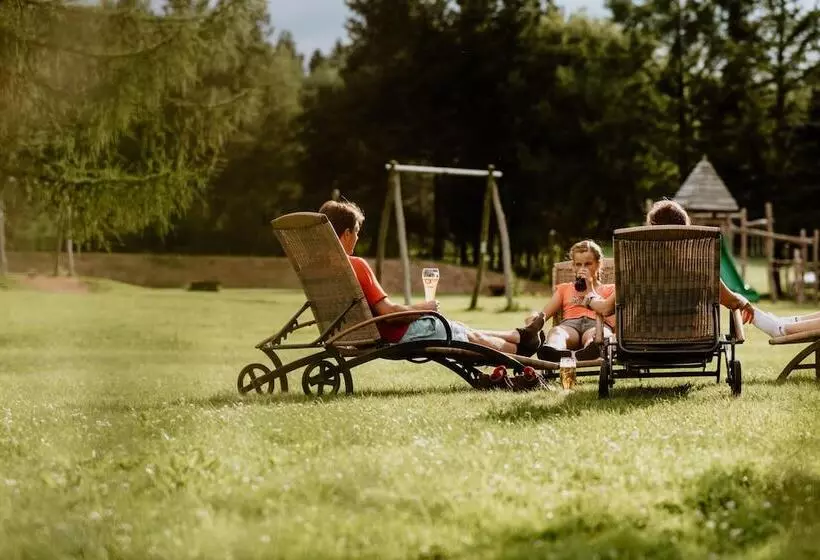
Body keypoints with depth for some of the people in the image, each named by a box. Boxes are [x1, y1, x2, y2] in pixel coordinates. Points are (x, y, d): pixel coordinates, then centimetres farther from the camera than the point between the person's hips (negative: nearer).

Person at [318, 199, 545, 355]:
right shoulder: (356, 265, -25)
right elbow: (388, 311, -26)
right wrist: (419, 308, -8)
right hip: (400, 333, -9)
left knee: (460, 328, 25)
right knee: (471, 337, 15)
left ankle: (519, 336, 42)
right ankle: (519, 347, 40)